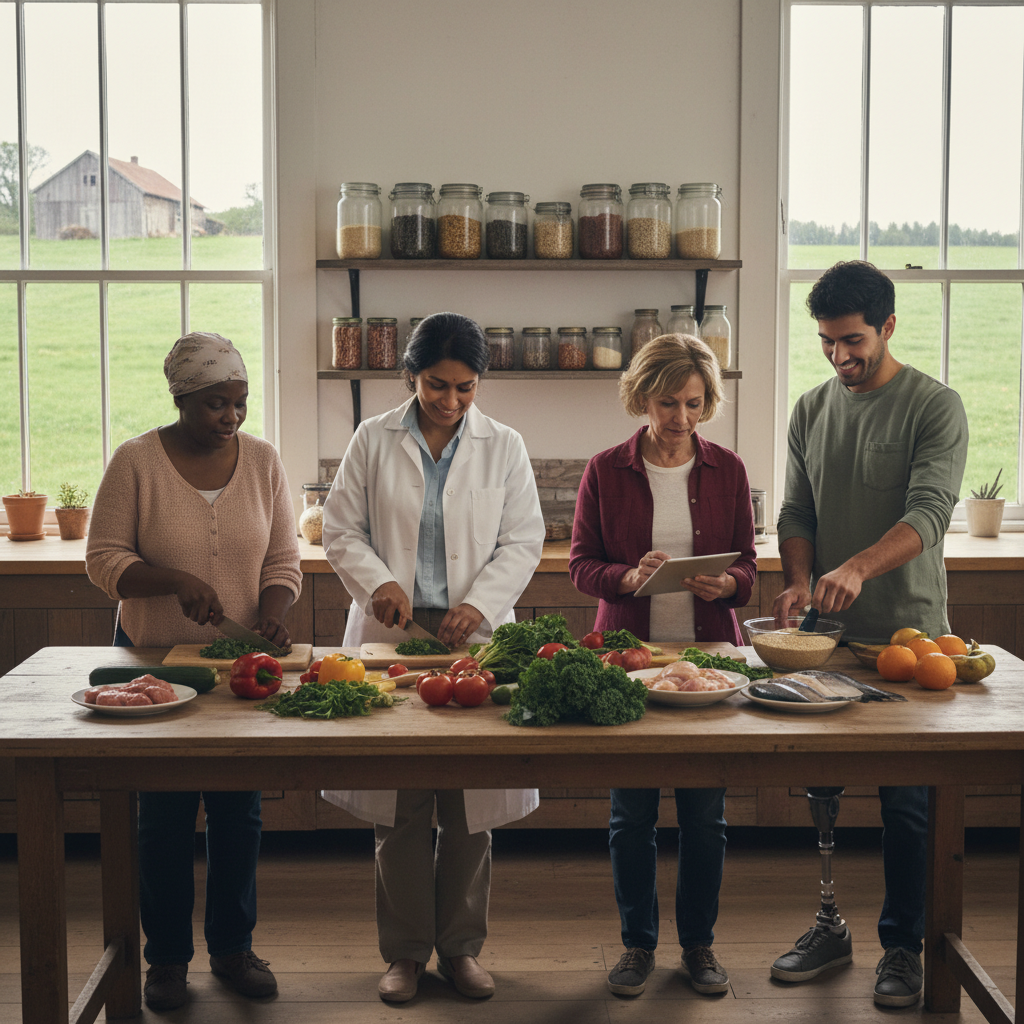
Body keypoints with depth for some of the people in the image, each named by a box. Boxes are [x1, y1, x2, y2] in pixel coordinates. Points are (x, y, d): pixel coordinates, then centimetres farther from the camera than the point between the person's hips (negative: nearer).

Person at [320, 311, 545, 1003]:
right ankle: (405, 951, 19)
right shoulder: (373, 441, 5)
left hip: (474, 638, 0)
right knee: (397, 808, 4)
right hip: (390, 635, 0)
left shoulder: (504, 447, 6)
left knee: (472, 806, 4)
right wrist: (378, 583, -11)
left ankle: (461, 946, 21)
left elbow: (523, 542, 4)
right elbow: (341, 531, 6)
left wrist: (480, 603, -11)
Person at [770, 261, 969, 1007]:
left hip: (906, 635, -4)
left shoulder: (935, 407, -6)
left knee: (907, 800, 3)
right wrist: (800, 580, -10)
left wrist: (858, 567, -33)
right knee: (818, 789, 11)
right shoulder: (811, 410, 9)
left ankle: (903, 946, 18)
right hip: (824, 634, 5)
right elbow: (797, 510, 10)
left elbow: (929, 512, -18)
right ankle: (830, 928, 27)